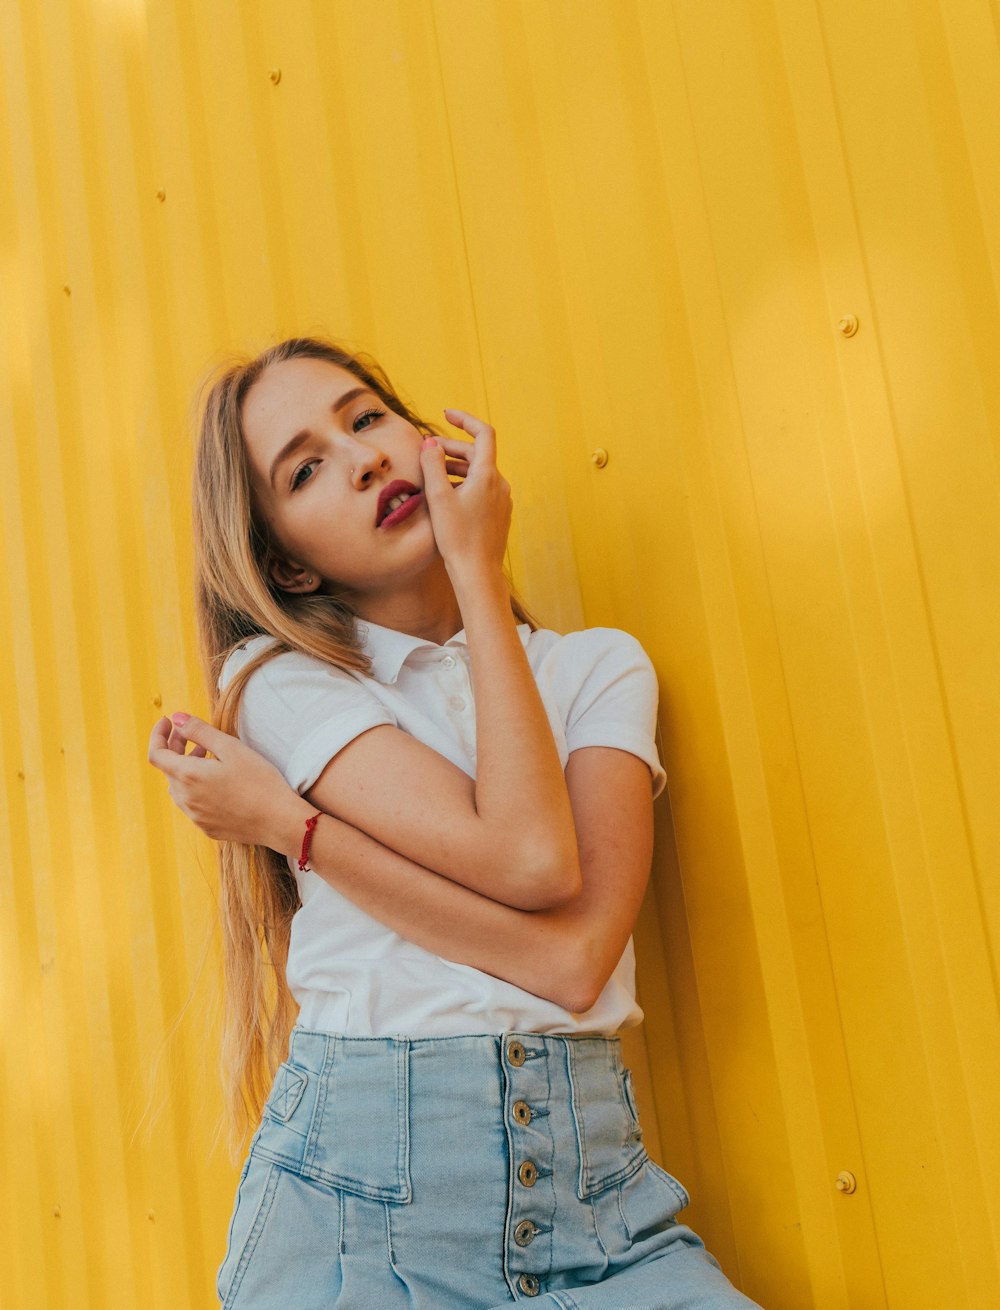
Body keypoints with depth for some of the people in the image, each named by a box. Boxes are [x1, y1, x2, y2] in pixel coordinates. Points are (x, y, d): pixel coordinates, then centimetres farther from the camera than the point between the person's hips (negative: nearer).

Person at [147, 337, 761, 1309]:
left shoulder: (602, 667, 5)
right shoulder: (283, 680, -2)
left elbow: (577, 956, -11)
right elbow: (530, 861, -16)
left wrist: (287, 821, -11)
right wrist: (479, 571, -8)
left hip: (594, 1186, 1)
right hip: (357, 1195, -1)